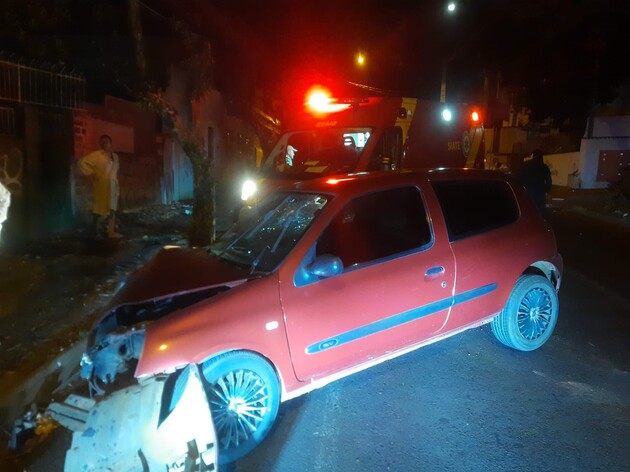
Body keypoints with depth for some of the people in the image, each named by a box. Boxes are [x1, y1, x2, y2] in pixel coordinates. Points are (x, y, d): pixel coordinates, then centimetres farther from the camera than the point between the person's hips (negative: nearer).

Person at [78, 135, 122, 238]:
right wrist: (91, 173, -11)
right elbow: (82, 162, -10)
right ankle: (96, 230, 7)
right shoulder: (96, 155, -6)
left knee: (112, 209, 7)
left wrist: (115, 178, 12)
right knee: (100, 208, -5)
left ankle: (111, 232, 12)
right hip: (102, 185, -7)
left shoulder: (115, 156, 14)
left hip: (113, 185, 7)